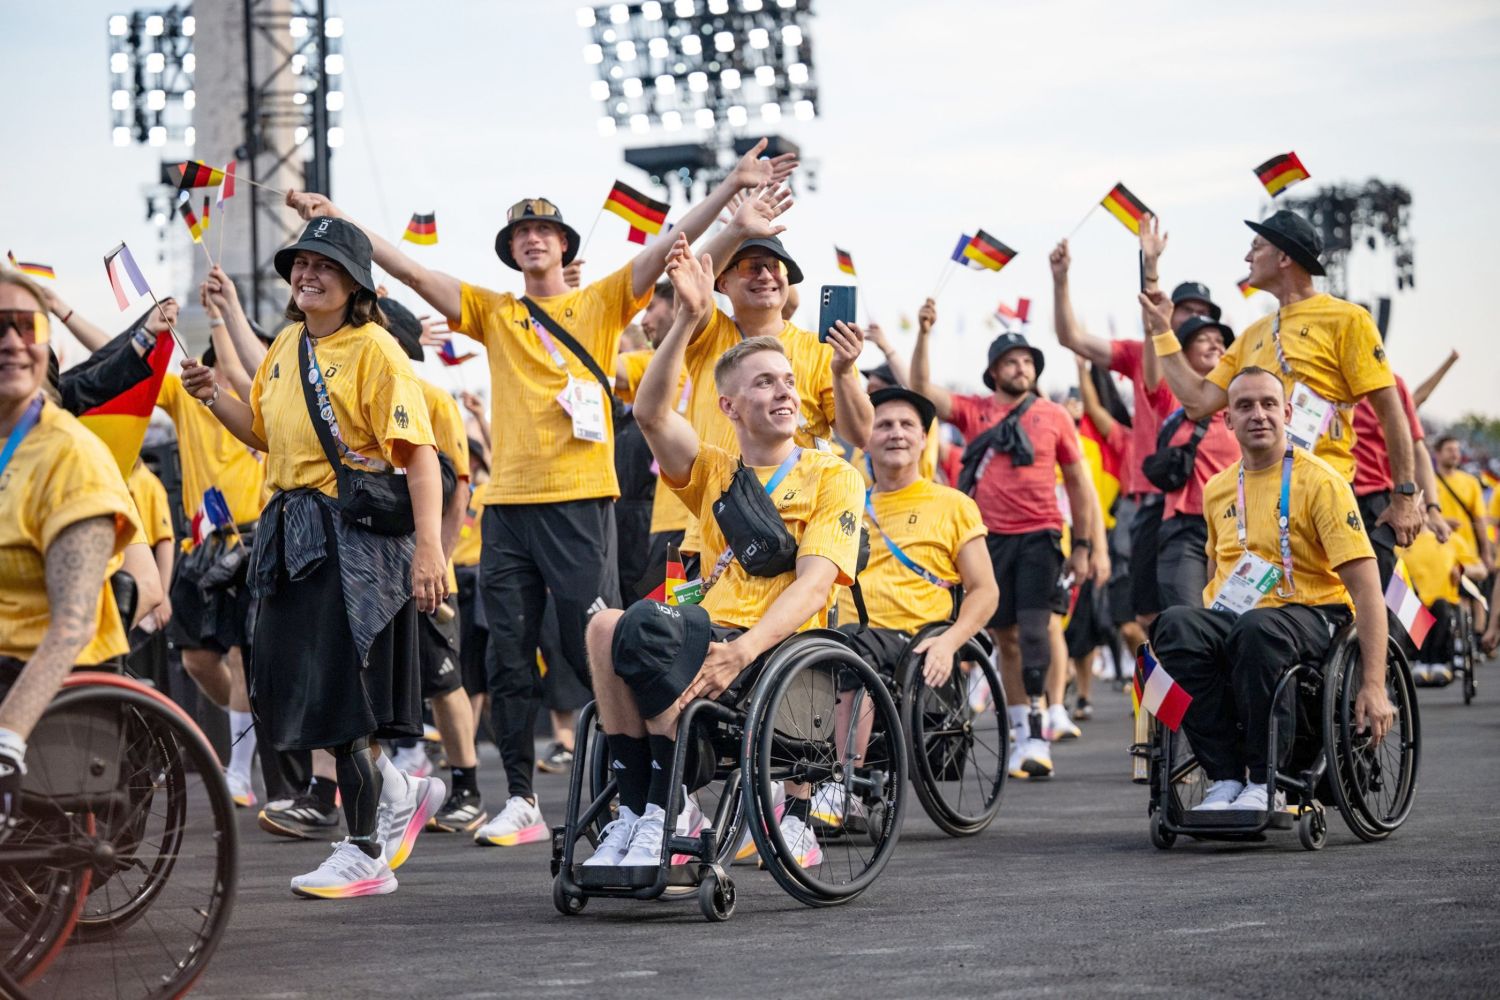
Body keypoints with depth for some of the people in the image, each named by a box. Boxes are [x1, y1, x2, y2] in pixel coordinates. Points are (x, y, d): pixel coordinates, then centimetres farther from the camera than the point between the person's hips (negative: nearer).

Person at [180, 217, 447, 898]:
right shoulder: (286, 347, 14)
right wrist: (213, 397, 7)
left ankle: (366, 853, 5)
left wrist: (429, 548, -26)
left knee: (341, 691, -6)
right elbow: (266, 434, 26)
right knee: (284, 685, 8)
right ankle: (399, 790, 27)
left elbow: (419, 453, -17)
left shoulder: (374, 349, -10)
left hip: (358, 535, -8)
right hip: (291, 532, 8)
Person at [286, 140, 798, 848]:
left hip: (580, 502, -3)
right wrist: (337, 219, 4)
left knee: (596, 653, -5)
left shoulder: (600, 304, 8)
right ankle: (521, 800, 11)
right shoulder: (495, 313, 14)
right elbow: (407, 269, 10)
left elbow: (669, 247, -2)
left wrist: (730, 187, -11)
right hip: (507, 503, 3)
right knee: (509, 658, 5)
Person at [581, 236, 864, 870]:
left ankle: (661, 813, -25)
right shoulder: (714, 473, 21)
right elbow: (650, 412, 2)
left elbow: (813, 586, -7)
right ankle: (635, 812, -25)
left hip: (785, 651, -5)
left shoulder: (833, 478, 7)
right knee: (607, 625, -28)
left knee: (645, 625, -32)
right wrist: (689, 319, -9)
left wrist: (742, 651, -24)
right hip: (714, 639, 5)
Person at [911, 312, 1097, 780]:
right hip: (991, 538, 2)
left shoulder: (1054, 416, 4)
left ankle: (1036, 732, -17)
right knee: (1006, 638, 6)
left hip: (1039, 536, -2)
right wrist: (923, 335, -16)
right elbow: (922, 389, -5)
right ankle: (1021, 733, 14)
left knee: (1035, 628, -14)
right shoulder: (974, 411, 7)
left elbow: (1078, 482, 9)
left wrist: (1082, 546, 6)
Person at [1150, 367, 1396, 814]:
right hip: (1233, 620, 5)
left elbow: (1366, 587, -10)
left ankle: (1265, 784, -28)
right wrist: (1209, 622, 10)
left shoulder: (1320, 481, -5)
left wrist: (1374, 685, -18)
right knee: (1175, 625, -30)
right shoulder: (1218, 489, 14)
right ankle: (1225, 777, -26)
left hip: (1310, 615, -5)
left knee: (1257, 630, -41)